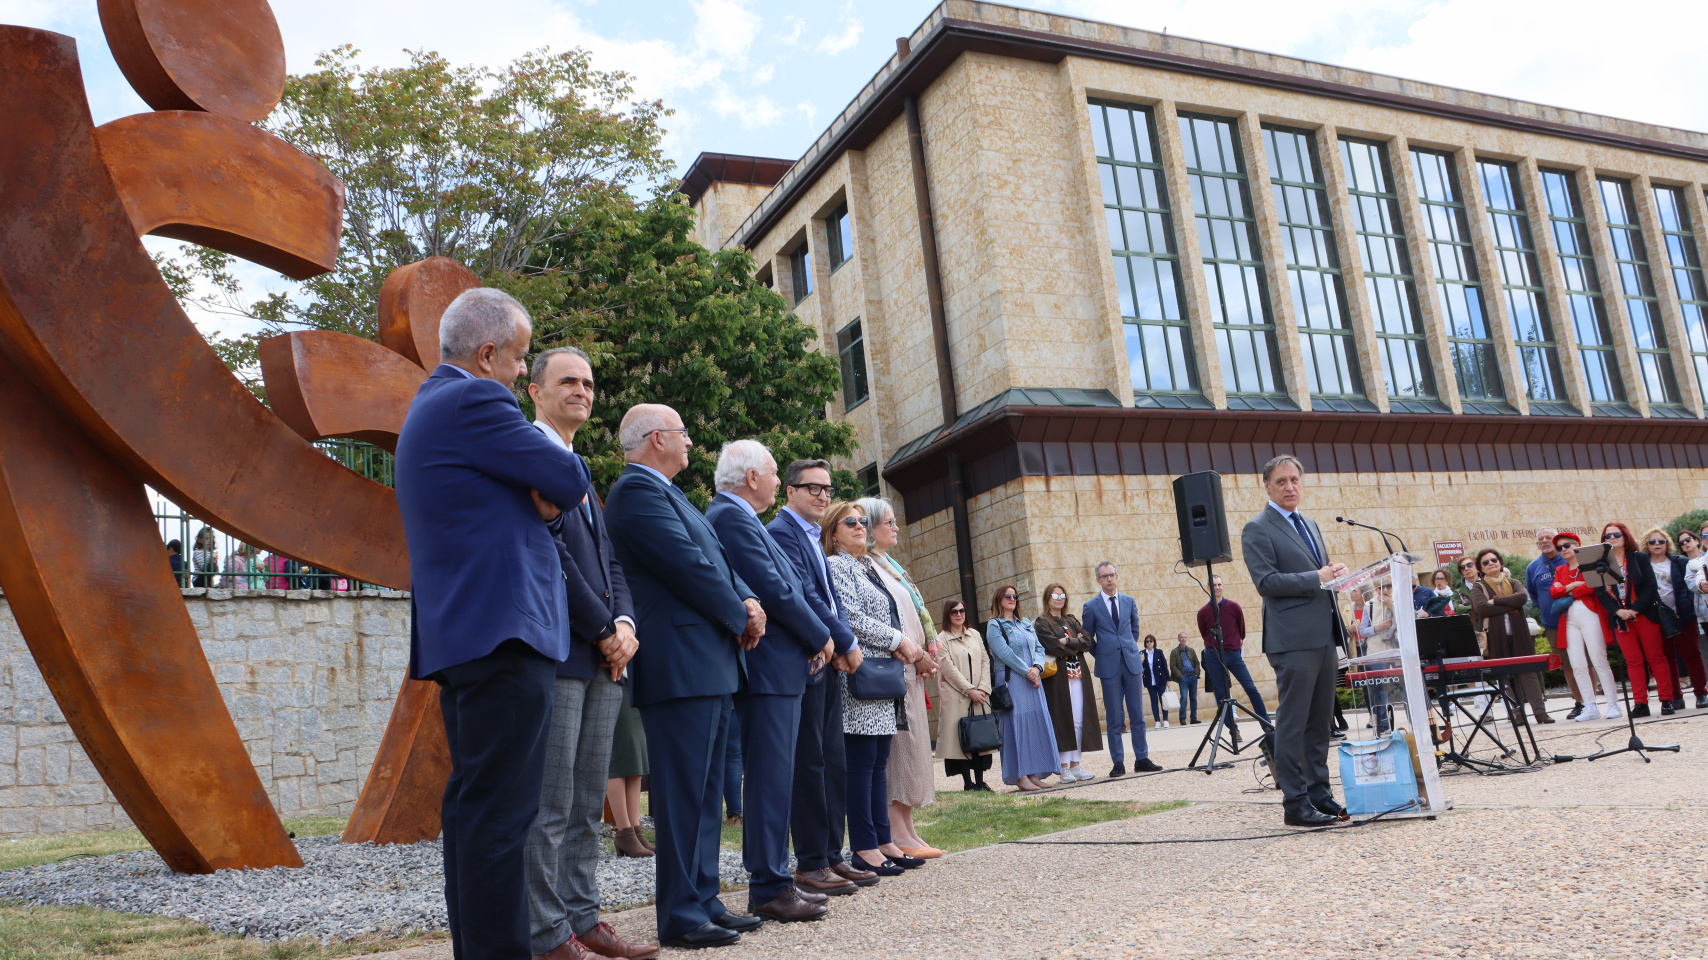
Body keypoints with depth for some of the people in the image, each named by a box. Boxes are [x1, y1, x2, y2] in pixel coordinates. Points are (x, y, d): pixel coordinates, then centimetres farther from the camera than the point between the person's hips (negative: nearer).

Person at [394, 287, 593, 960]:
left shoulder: (430, 405, 21)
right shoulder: (473, 401, -12)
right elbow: (571, 481, -12)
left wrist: (538, 494, 2)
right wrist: (554, 484, 11)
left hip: (459, 636, 11)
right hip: (503, 632, -11)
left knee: (472, 804, 14)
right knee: (500, 811, -9)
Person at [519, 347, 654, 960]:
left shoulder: (581, 470, 24)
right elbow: (545, 547, -14)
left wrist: (624, 622, 2)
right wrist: (602, 629, -11)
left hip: (602, 657, 9)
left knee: (587, 803, 11)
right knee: (549, 805, -3)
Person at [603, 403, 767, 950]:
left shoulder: (665, 493, 21)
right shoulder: (636, 491, -11)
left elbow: (718, 561, 19)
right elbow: (689, 566, -17)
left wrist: (749, 602, 1)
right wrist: (740, 618, -5)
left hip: (711, 664, 11)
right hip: (680, 665, -11)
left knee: (706, 791, 13)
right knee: (683, 793, -6)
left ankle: (704, 902, 21)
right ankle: (681, 917, 1)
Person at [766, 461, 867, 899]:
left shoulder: (813, 538, 20)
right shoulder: (781, 532, -10)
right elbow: (804, 597, -18)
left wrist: (843, 642, -2)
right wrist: (847, 643, -12)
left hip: (828, 663, 9)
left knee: (834, 764, 11)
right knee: (810, 764, -4)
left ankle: (831, 857, 18)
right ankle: (810, 864, 3)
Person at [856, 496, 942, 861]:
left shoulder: (887, 564, 21)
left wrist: (926, 655, 6)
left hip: (911, 668, 10)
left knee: (910, 746, 9)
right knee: (900, 747, -8)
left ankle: (905, 831, 13)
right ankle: (899, 834, -4)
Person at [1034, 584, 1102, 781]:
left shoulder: (1072, 621, 18)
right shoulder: (1041, 623, 0)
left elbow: (1087, 642, 4)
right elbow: (1052, 647, -15)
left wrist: (1067, 642, -10)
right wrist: (1076, 643, -4)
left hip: (1078, 675, 6)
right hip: (1058, 677, -5)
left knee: (1079, 721, 3)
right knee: (1063, 721, -6)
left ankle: (1075, 764, 10)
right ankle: (1064, 768, -2)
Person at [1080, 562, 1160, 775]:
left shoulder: (1129, 602, 9)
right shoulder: (1091, 606, -1)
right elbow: (1088, 638, 7)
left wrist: (1129, 650, 12)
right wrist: (1103, 657, 5)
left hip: (1131, 663, 3)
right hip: (1109, 667, -3)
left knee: (1138, 715, 5)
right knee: (1114, 718, 1)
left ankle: (1142, 759, 13)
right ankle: (1118, 763, 6)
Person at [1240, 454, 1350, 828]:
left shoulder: (1310, 525, 21)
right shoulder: (1257, 530, -5)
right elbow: (1266, 581, -15)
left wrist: (1336, 573, 9)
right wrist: (1317, 578, -17)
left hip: (1324, 637, 8)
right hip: (1293, 639, -8)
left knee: (1320, 722, 11)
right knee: (1293, 723, -5)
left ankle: (1319, 793, 19)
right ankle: (1295, 802, 0)